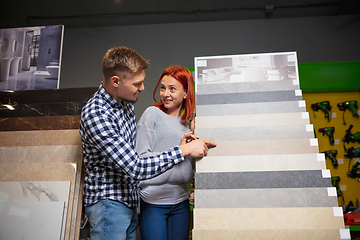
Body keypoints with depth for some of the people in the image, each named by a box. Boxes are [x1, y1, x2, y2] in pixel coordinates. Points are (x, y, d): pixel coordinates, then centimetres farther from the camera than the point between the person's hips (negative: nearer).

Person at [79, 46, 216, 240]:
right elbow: (136, 168, -28)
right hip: (108, 202, -8)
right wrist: (183, 150, -23)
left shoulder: (126, 102, 3)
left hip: (129, 201, 8)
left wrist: (176, 145, 2)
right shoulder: (95, 115, -25)